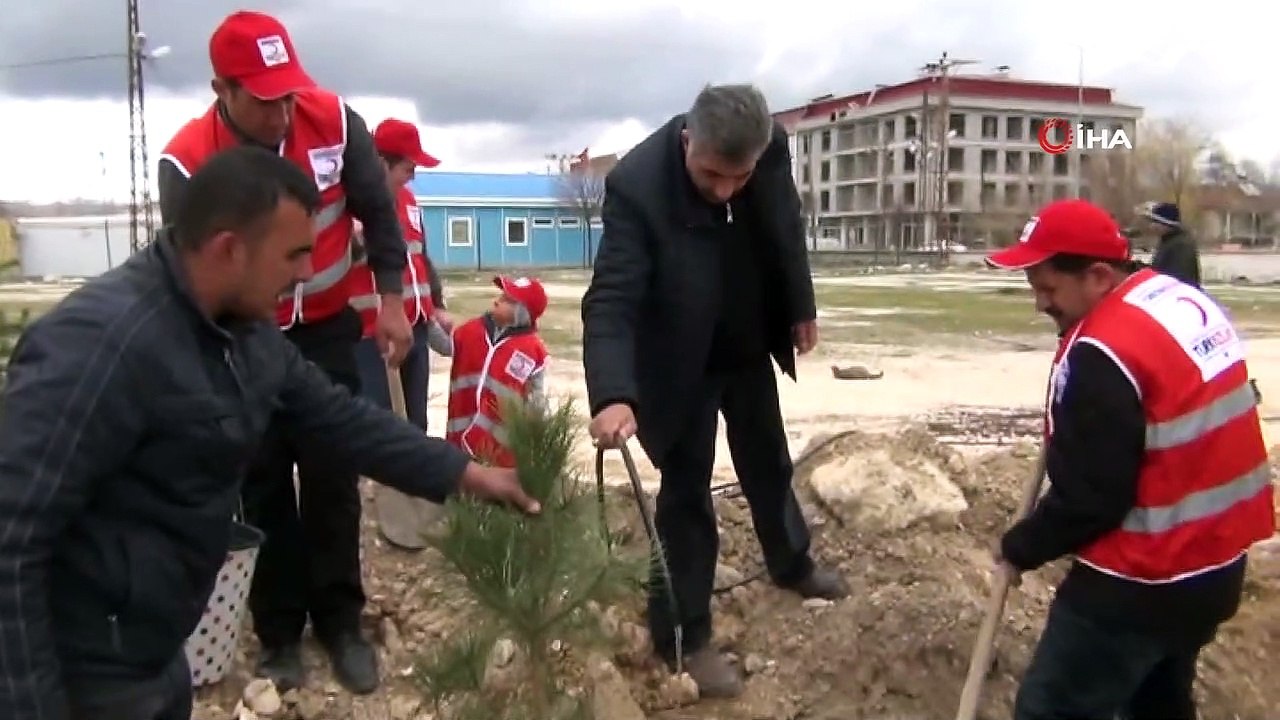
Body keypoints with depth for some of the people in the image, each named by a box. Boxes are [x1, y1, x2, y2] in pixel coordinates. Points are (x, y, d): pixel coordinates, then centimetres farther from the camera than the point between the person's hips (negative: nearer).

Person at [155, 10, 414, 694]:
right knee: (263, 485, 6)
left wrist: (390, 301, -4)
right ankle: (279, 632, 21)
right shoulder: (187, 162, -22)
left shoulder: (335, 121, -15)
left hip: (327, 330, 1)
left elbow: (376, 212, -2)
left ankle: (340, 623, 19)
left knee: (333, 478, 4)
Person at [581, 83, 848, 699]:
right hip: (683, 362, -5)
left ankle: (791, 562, 50)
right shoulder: (636, 185, -34)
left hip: (751, 347, 5)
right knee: (687, 491, 2)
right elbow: (611, 300, -38)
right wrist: (613, 395, -51)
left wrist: (801, 307, 9)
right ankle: (683, 634, 18)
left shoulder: (773, 148, -18)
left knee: (769, 464, 24)